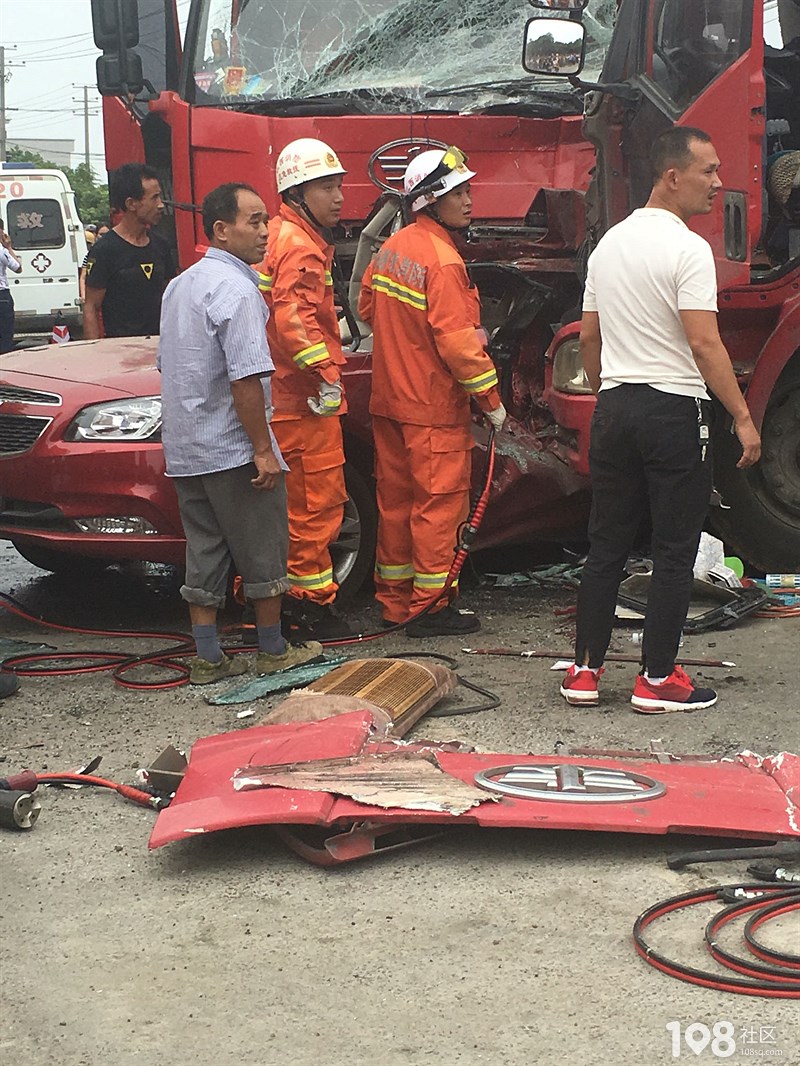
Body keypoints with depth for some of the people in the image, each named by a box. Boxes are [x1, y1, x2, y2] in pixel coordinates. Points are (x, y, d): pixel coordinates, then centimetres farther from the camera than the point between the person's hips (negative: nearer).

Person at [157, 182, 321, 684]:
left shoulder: (181, 284, 14)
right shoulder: (235, 289, -17)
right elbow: (245, 378, -23)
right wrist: (263, 449, -19)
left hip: (186, 451, 9)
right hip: (232, 448, -9)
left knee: (205, 552, 11)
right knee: (264, 550, 4)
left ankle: (208, 657, 13)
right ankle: (273, 651, 14)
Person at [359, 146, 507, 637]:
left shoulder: (393, 247, 8)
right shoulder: (441, 259, -19)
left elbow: (369, 307, 20)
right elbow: (457, 341, -22)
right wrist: (491, 397, -13)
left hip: (390, 399, 9)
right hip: (434, 406, -9)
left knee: (397, 499, 15)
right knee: (440, 502, -1)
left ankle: (394, 597, 24)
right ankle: (430, 605, 3)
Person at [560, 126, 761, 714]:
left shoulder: (610, 242, 11)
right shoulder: (687, 248, -13)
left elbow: (589, 337, 17)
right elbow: (704, 344, -19)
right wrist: (743, 417, -14)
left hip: (615, 407, 7)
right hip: (674, 410, -7)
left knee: (607, 545, 12)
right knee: (674, 551, 2)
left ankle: (585, 670, 15)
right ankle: (657, 680, 6)